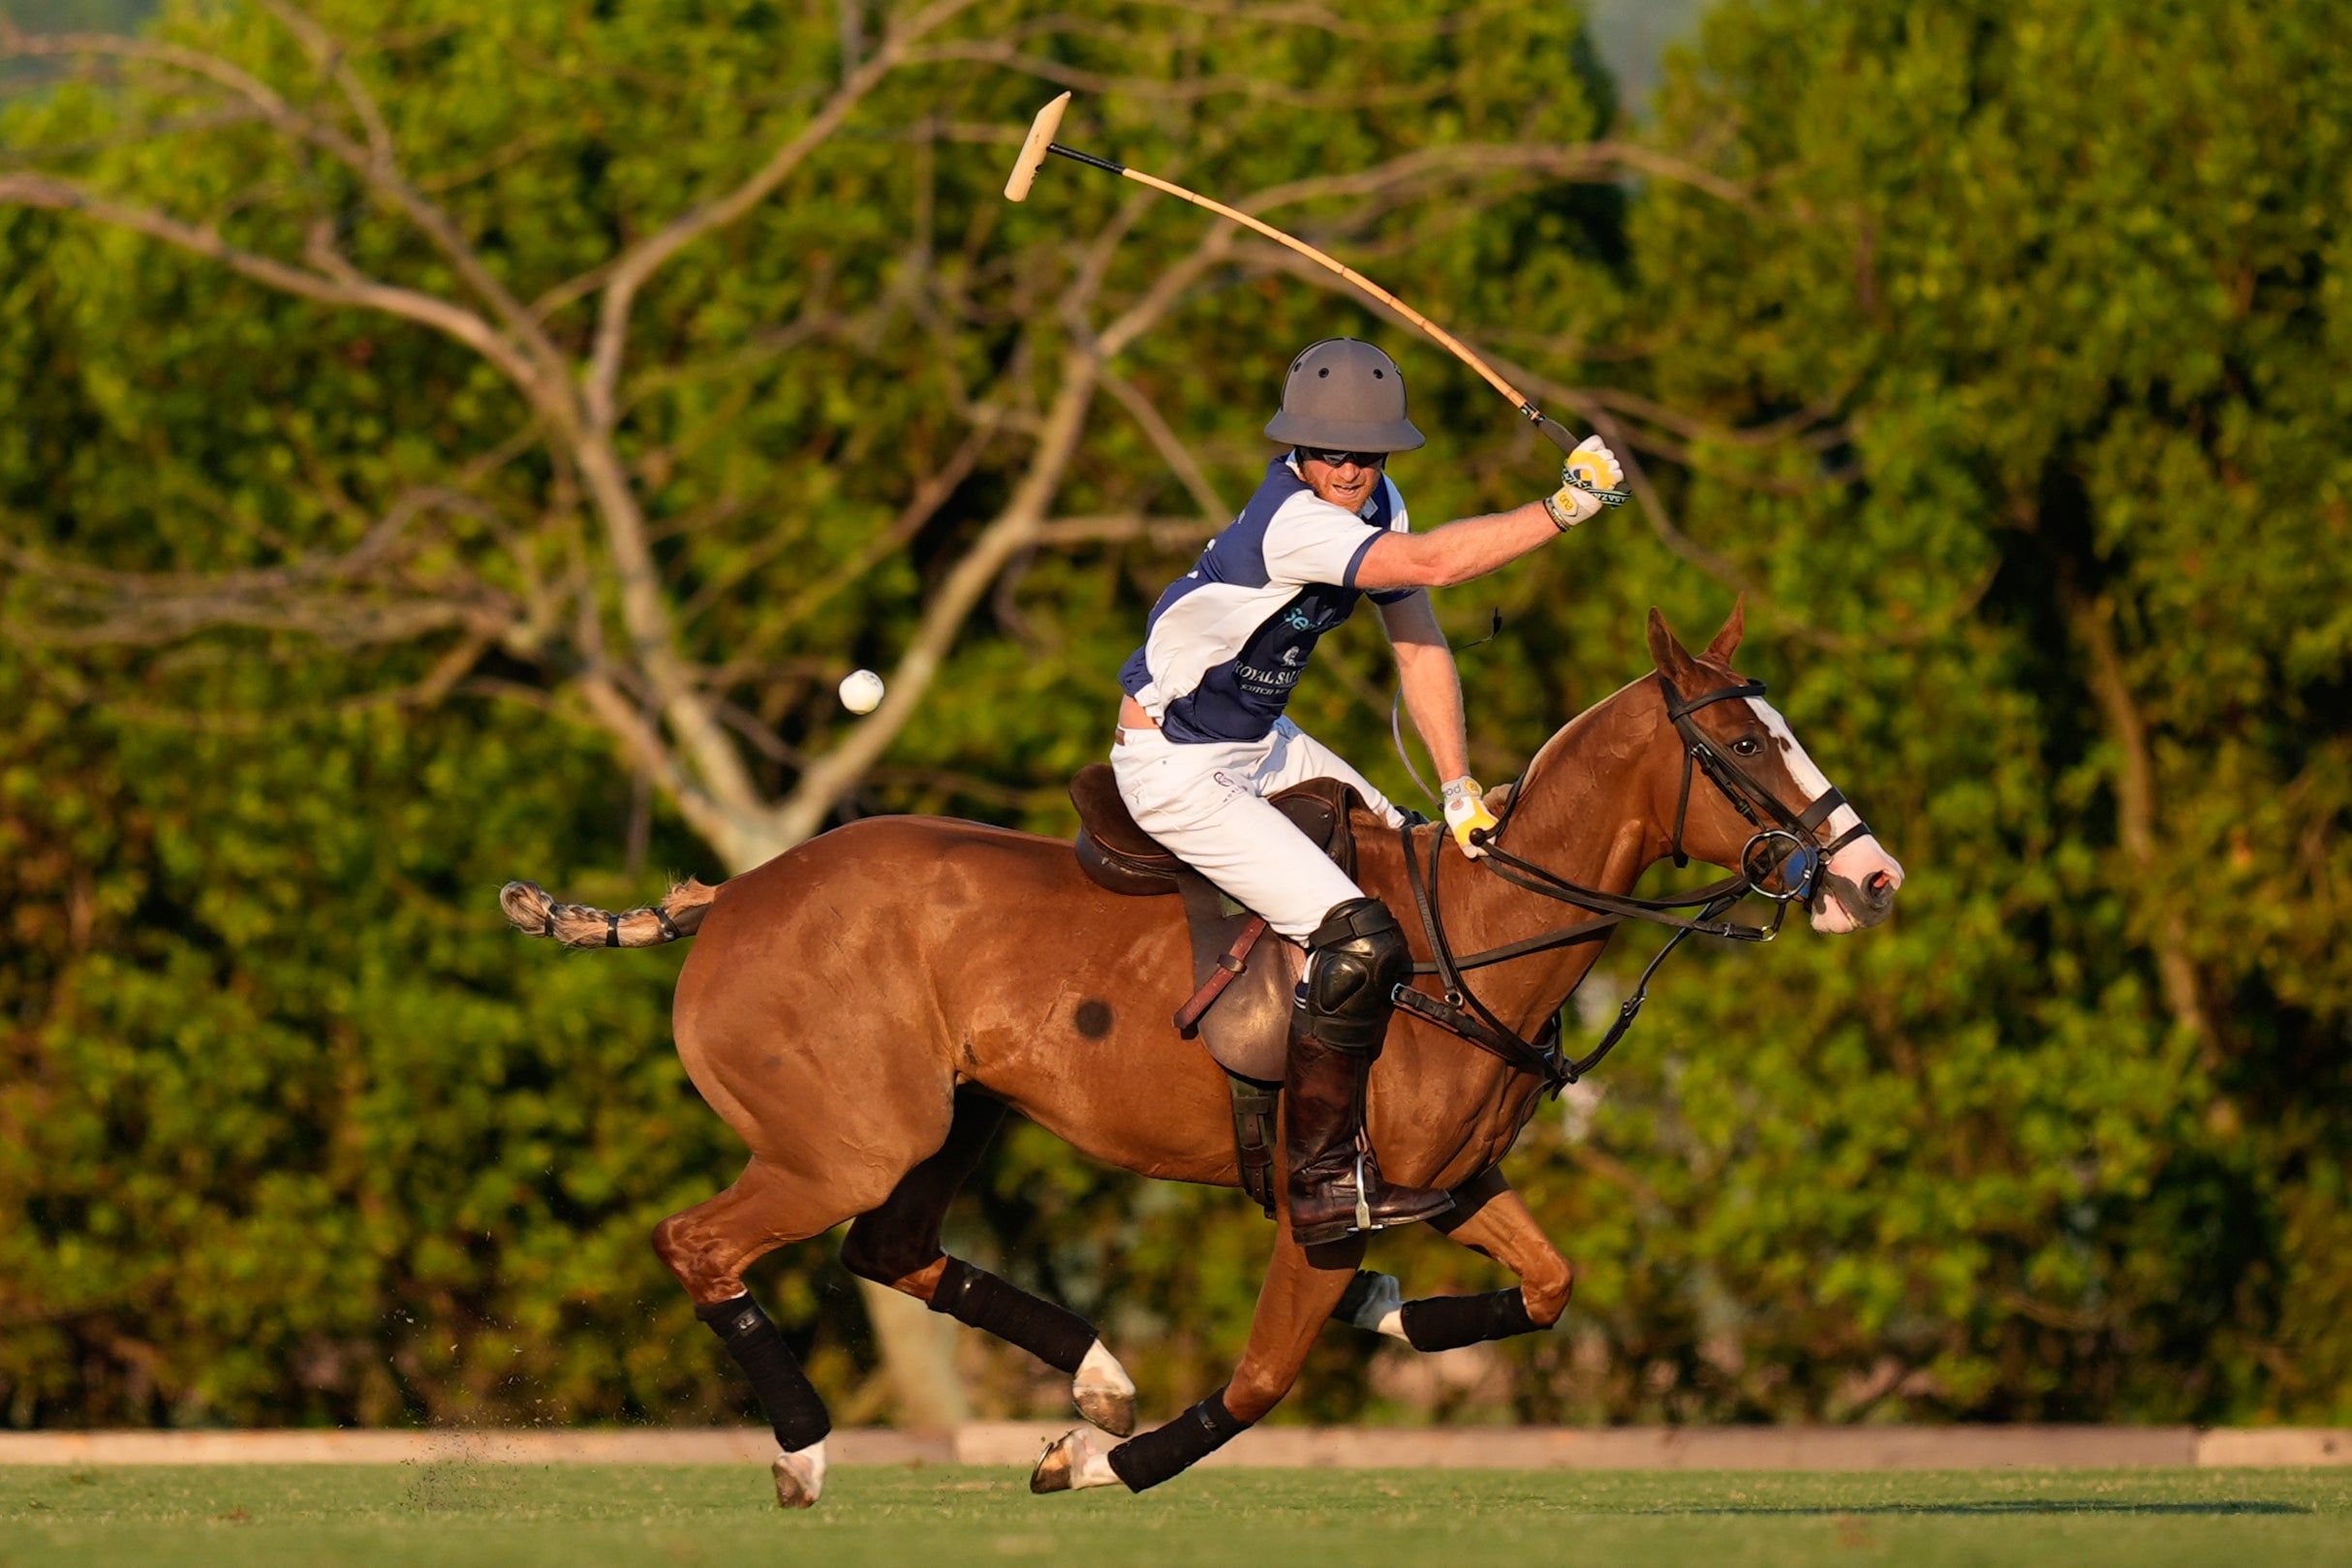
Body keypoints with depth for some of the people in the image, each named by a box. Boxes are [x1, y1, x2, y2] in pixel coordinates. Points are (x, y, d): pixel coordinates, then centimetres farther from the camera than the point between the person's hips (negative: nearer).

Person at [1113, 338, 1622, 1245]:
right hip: (1176, 772, -10)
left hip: (1260, 744, 10)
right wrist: (1564, 509, -42)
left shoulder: (1375, 505, -1)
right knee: (1358, 939, -18)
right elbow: (1432, 564, -42)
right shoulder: (1294, 520, -30)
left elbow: (1420, 647, 1)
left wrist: (1460, 787, -5)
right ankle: (1321, 1185, -12)